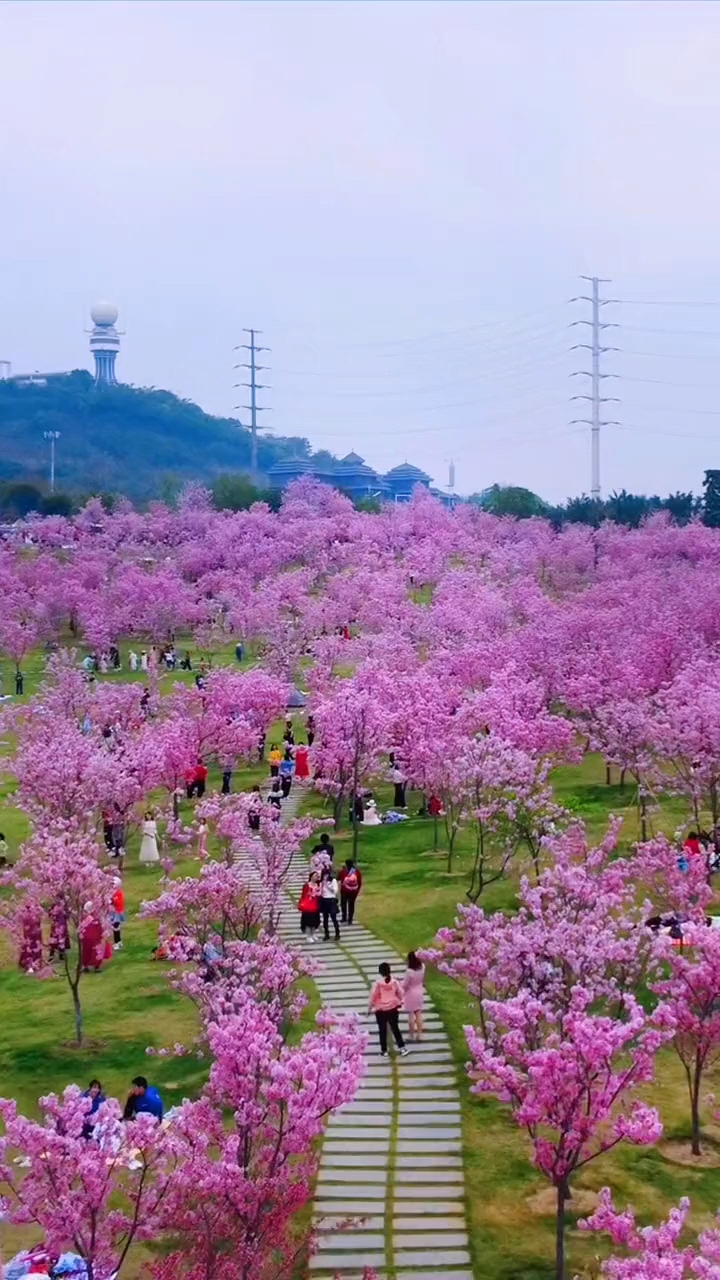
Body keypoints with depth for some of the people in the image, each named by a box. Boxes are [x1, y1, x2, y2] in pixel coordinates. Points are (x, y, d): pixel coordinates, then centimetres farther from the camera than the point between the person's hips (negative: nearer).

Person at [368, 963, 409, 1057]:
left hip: (380, 1010, -3)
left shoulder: (378, 983, -17)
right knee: (395, 1028, 14)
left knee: (382, 1030, 11)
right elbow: (400, 993, 1)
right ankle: (402, 1047, 8)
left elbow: (373, 996, -13)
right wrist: (400, 1003, 20)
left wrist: (370, 1008, 0)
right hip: (393, 1008, 3)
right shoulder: (394, 981, -8)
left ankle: (384, 1050, 17)